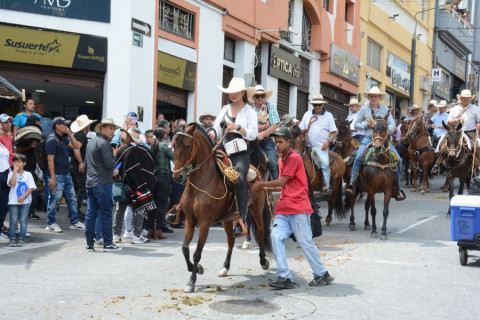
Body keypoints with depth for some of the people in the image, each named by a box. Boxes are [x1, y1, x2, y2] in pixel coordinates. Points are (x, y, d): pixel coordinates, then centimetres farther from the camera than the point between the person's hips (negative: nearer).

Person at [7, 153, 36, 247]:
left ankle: (21, 238, 7)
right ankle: (12, 239, 7)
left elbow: (32, 187, -2)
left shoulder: (28, 174, 4)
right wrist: (15, 171, -11)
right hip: (13, 201, 0)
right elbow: (12, 183, -15)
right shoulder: (11, 174, 4)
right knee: (13, 220, 1)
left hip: (25, 201, 0)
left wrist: (23, 196, -13)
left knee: (23, 220, 2)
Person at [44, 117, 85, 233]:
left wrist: (70, 134, 5)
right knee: (54, 199, 0)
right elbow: (50, 160, -17)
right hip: (57, 175, -9)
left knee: (72, 198, 12)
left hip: (66, 174, 9)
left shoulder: (64, 138, 14)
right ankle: (51, 224, 10)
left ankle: (74, 222, 21)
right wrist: (52, 178, -22)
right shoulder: (52, 140, -13)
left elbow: (76, 146, 13)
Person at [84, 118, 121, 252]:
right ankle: (108, 243, -2)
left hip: (90, 183, 9)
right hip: (103, 183, -9)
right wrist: (114, 155, 0)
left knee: (91, 213, 8)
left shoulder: (91, 142, 18)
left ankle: (90, 243, 10)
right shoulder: (104, 143, -11)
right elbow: (109, 164, -16)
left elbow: (86, 163, 23)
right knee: (106, 213, -4)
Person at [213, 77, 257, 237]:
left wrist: (238, 127, -18)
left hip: (241, 152, -6)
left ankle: (241, 222, -26)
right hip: (224, 151, 6)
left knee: (240, 180, -25)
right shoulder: (225, 109, 20)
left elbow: (253, 134, -4)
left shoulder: (249, 111, 7)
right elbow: (216, 130, 17)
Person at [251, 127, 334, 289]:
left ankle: (322, 274, 15)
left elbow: (282, 181, -12)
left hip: (298, 208, -8)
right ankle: (284, 277, -7)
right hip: (283, 208, 8)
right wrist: (265, 188, 11)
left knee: (305, 241, -2)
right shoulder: (281, 160, 17)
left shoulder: (294, 157, -10)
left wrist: (261, 184, -2)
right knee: (276, 237, -8)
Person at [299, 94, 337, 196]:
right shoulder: (307, 114, 12)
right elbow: (301, 129, 13)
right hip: (308, 145, 3)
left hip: (321, 146, -2)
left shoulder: (328, 115, 7)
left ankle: (326, 187, -14)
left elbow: (334, 132, 4)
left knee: (325, 163, -21)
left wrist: (328, 141, -10)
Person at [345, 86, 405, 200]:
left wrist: (388, 130, -18)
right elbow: (356, 124, 8)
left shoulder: (385, 109, 8)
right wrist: (367, 124, -9)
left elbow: (392, 124, 4)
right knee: (358, 158, -25)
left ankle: (397, 187, 4)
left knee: (398, 159, -8)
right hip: (368, 138, -1)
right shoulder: (364, 109, 7)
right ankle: (351, 184, -17)